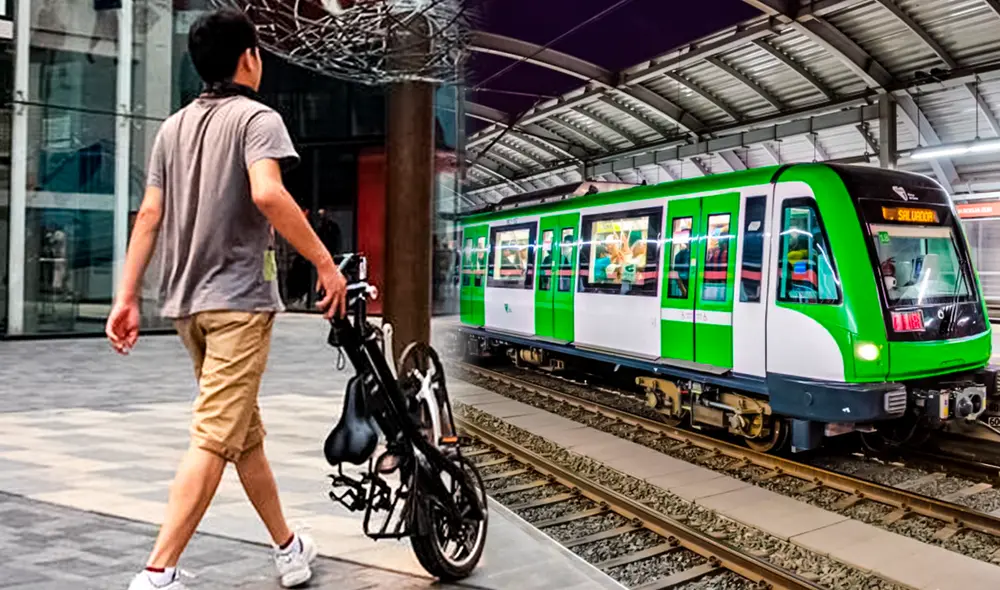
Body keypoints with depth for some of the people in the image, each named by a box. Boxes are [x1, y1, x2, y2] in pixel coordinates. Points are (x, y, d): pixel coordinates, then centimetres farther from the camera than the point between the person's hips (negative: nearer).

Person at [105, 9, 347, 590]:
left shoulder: (173, 127, 15)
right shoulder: (257, 117, -5)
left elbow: (149, 216, 9)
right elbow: (267, 194, -24)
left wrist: (126, 297, 8)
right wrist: (325, 262, -17)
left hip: (187, 301, 8)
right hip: (239, 298, -8)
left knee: (247, 433, 15)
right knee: (214, 438, -7)